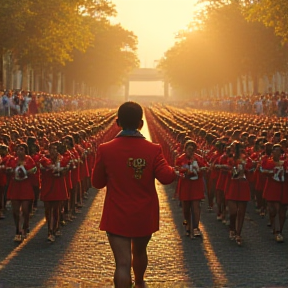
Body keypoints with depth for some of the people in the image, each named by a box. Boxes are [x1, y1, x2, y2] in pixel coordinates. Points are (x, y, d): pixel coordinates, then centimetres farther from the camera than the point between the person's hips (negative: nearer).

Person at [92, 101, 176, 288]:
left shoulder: (105, 150, -10)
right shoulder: (153, 149, -11)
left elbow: (97, 182, -2)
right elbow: (166, 177, -15)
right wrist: (174, 171, 6)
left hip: (117, 216, -2)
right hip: (145, 216, 2)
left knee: (122, 263, -4)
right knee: (139, 251, 28)